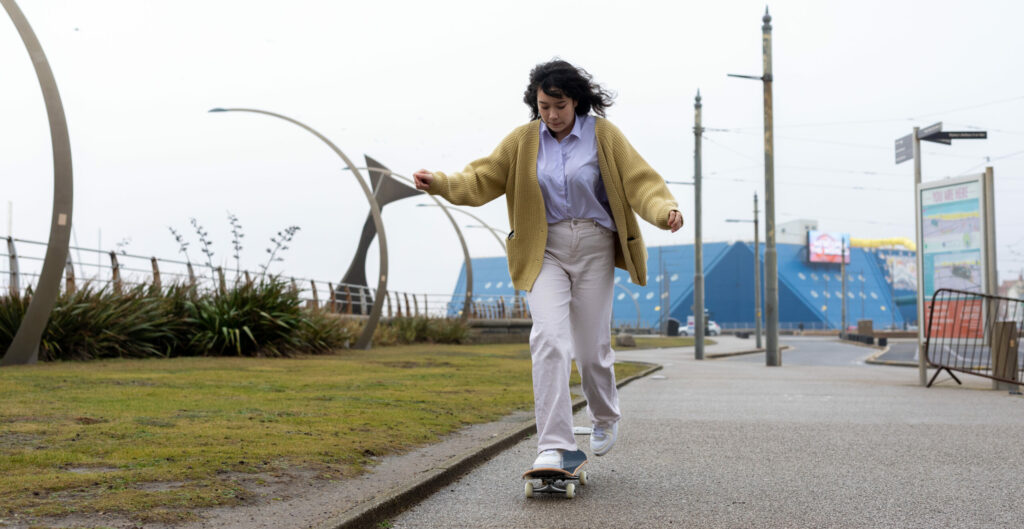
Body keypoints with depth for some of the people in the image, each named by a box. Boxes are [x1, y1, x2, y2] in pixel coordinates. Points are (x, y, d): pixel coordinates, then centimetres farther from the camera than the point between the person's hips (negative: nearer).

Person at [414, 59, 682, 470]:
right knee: (549, 338, -17)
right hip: (546, 250, 1)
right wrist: (440, 183, -15)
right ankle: (553, 445, -14)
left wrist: (664, 209, -29)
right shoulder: (524, 140, 2)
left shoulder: (603, 135, -3)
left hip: (594, 248, -1)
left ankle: (605, 417, 36)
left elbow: (639, 180, -9)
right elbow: (482, 180, 2)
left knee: (592, 347, 4)